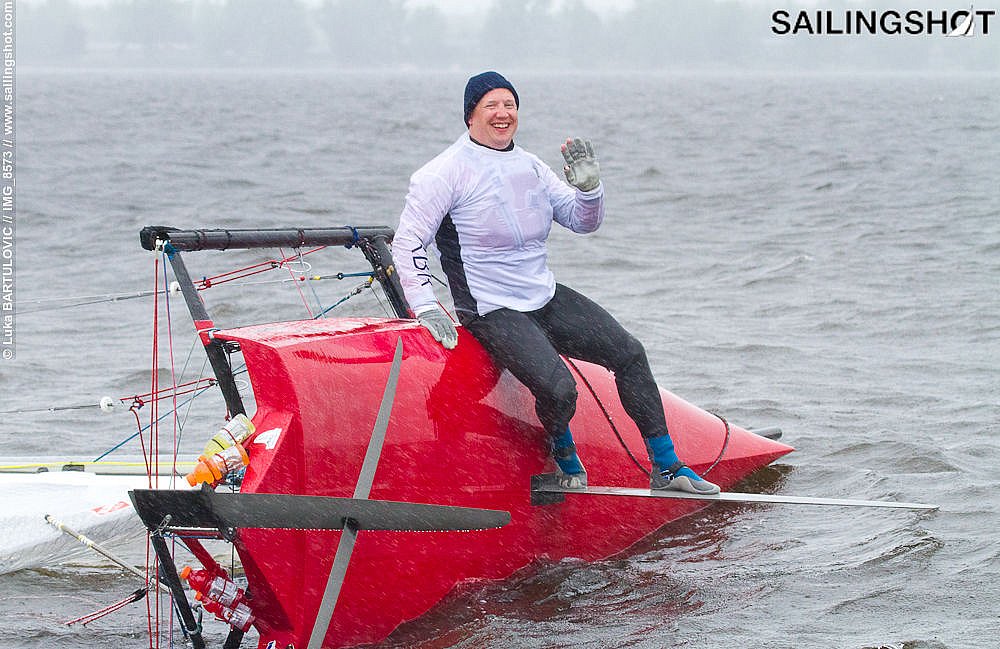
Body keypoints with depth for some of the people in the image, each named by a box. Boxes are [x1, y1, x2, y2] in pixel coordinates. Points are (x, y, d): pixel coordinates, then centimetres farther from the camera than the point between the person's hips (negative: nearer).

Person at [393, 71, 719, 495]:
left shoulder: (531, 168, 11)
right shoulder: (447, 172, -9)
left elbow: (585, 222, 17)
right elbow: (407, 241, -11)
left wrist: (588, 186, -5)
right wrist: (426, 308, -21)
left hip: (547, 298, 7)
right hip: (492, 313, -7)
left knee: (629, 353, -1)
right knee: (558, 389, -26)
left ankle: (666, 468, 8)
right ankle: (565, 456, 8)